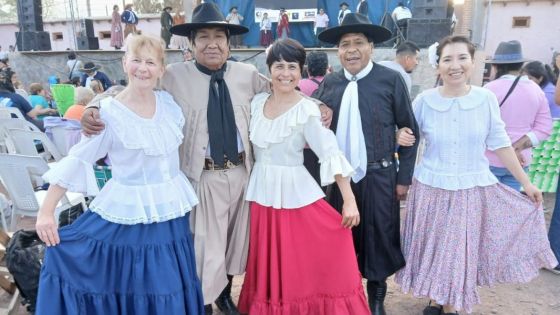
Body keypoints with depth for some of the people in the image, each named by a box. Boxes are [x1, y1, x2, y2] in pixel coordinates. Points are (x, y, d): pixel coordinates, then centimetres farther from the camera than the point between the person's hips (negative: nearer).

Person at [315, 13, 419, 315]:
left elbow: (409, 130, -2)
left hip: (379, 175, -2)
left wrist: (404, 177, -2)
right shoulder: (328, 83, 3)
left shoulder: (391, 80, -6)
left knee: (378, 234, 9)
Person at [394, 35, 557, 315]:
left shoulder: (486, 99, -6)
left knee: (460, 252, 10)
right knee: (432, 251, 12)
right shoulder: (424, 100, -7)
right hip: (431, 188, 0)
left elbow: (500, 144, 1)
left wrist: (526, 183, 5)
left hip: (472, 190, 0)